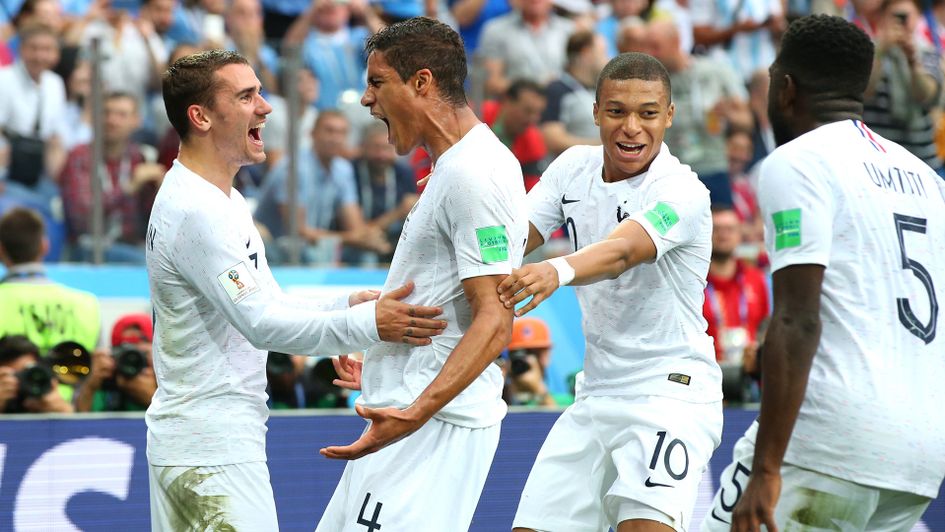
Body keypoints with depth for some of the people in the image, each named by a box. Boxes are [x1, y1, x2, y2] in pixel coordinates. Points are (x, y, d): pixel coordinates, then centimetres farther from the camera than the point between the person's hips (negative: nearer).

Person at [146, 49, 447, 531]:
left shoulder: (219, 199, 16)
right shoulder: (195, 212, -18)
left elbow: (265, 306, 19)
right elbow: (262, 324, -21)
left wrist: (347, 307, 3)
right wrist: (369, 324, -20)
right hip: (213, 451, -10)